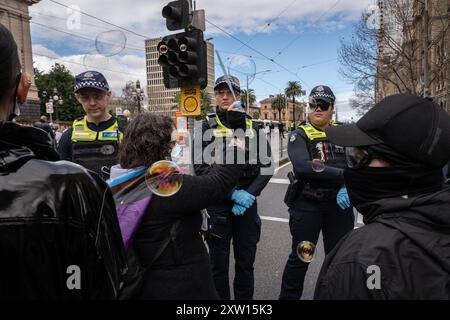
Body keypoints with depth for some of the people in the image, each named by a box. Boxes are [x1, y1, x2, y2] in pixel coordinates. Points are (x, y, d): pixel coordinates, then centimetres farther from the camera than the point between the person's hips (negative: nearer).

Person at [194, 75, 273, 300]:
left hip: (247, 203, 2)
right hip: (217, 204, -2)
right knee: (218, 264, 10)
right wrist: (233, 192, -16)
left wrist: (249, 194, -12)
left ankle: (245, 298, 35)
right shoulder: (205, 128, 0)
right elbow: (200, 168, -8)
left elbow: (266, 167, 3)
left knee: (246, 262, 15)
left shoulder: (254, 128, 6)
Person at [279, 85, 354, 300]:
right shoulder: (300, 135, -3)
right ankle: (288, 296, 28)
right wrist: (343, 175, -23)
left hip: (339, 204, 4)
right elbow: (302, 167, -22)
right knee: (300, 257, 7)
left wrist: (347, 187, -16)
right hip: (307, 203, -3)